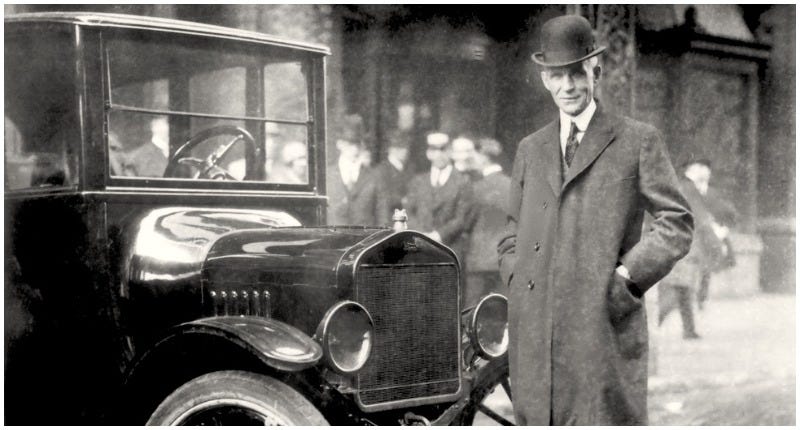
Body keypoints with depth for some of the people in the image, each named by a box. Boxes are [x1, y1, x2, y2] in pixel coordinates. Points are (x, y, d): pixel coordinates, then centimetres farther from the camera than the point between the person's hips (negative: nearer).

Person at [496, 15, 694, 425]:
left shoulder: (638, 141, 6)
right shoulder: (530, 149, 19)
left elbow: (676, 223, 2)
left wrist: (627, 276, -10)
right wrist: (517, 281, 6)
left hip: (605, 326, -4)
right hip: (535, 334, 4)